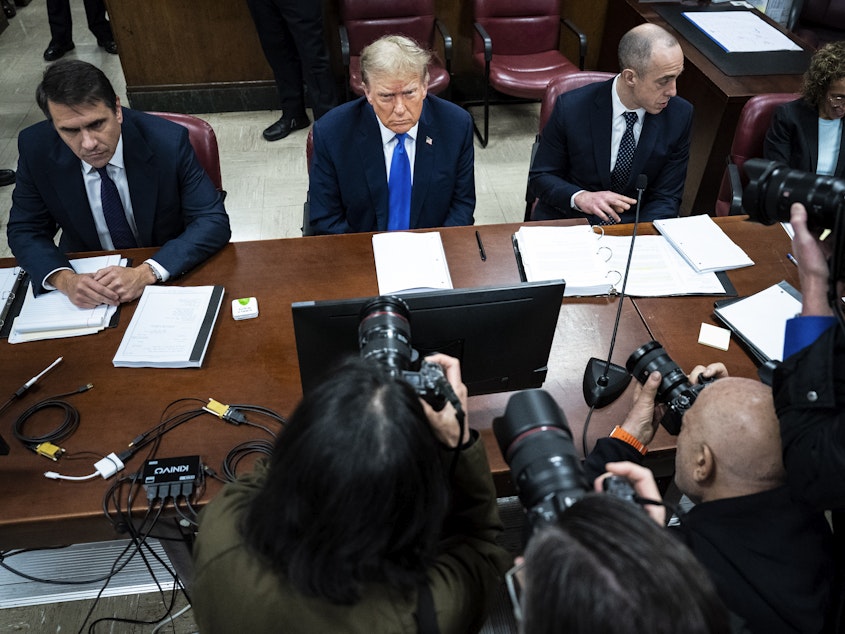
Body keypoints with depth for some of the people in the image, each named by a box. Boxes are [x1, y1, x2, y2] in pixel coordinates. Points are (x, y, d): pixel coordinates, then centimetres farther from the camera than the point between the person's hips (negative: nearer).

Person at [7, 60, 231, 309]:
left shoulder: (168, 141, -20)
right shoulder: (35, 148, -12)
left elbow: (214, 222, -19)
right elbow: (25, 231, -3)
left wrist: (145, 273, -33)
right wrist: (65, 280, -25)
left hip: (170, 275, -2)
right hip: (87, 275, 3)